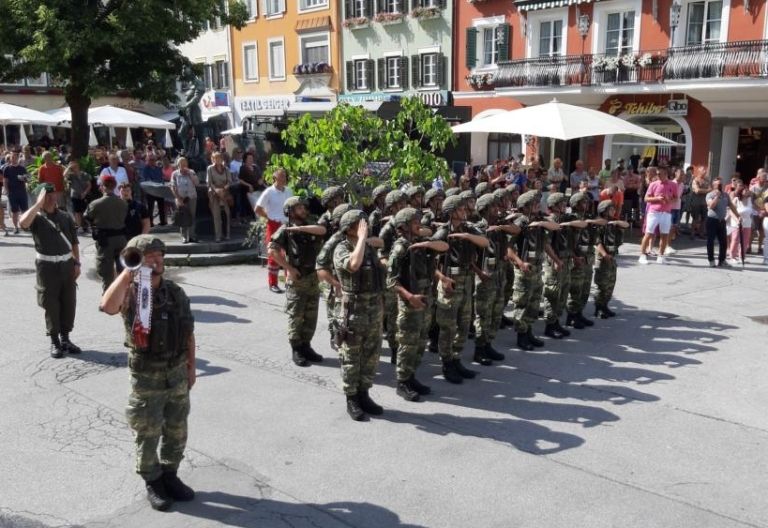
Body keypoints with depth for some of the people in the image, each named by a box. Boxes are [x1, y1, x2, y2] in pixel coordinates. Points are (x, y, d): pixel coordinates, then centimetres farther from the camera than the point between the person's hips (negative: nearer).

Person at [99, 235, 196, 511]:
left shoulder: (176, 292, 2)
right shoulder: (131, 293, -13)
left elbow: (188, 332, 9)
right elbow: (107, 306, -37)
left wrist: (191, 366, 9)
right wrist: (128, 271, -31)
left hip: (177, 371, 5)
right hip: (147, 375, -5)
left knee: (177, 430, 16)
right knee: (148, 433, 9)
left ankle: (170, 475, 35)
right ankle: (152, 482, 28)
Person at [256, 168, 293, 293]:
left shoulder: (289, 192, 7)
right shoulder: (269, 192, -8)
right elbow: (258, 209, -5)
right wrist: (270, 217, -5)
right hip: (274, 226, -5)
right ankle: (273, 284, 8)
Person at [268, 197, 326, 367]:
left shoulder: (309, 228, 10)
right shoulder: (285, 230, -6)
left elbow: (322, 230, -12)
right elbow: (272, 250, -17)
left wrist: (300, 228, -19)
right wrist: (289, 268, -16)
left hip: (312, 277, 6)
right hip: (296, 279, -6)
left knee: (311, 317, 10)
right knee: (296, 317, 0)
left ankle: (306, 346, 22)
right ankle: (296, 350, 10)